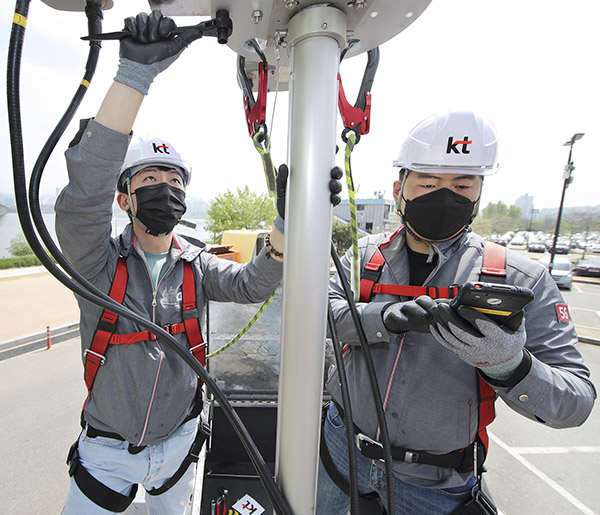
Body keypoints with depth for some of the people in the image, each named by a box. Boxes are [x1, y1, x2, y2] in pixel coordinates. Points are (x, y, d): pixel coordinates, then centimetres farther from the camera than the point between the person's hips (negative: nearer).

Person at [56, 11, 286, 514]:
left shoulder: (197, 264, -10)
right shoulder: (99, 260, -18)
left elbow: (251, 284, -23)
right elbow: (84, 194, -36)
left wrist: (287, 221, -38)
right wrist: (137, 72, -41)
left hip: (178, 440, 3)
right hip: (107, 447, -2)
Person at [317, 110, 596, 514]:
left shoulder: (522, 279, -13)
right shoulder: (366, 254, -7)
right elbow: (326, 311, -17)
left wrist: (508, 365, -34)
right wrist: (388, 317, -35)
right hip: (344, 445, 3)